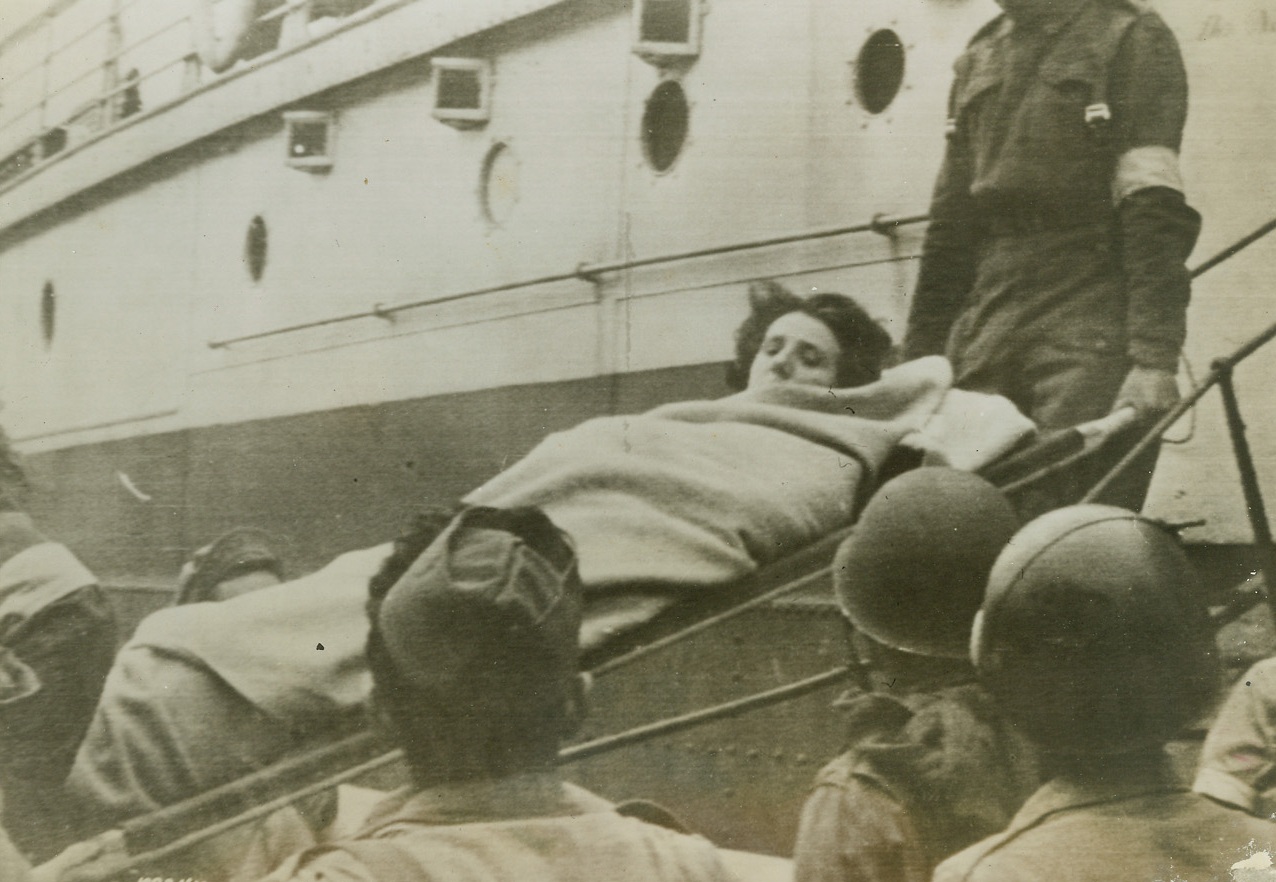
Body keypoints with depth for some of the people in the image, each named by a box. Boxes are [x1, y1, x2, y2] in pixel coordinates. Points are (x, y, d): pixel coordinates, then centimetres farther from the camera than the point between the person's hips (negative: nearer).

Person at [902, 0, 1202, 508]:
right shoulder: (978, 59, 21)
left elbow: (1154, 214, -8)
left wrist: (1154, 359, -18)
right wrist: (920, 357, 13)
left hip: (1089, 342, -5)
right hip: (986, 335, 5)